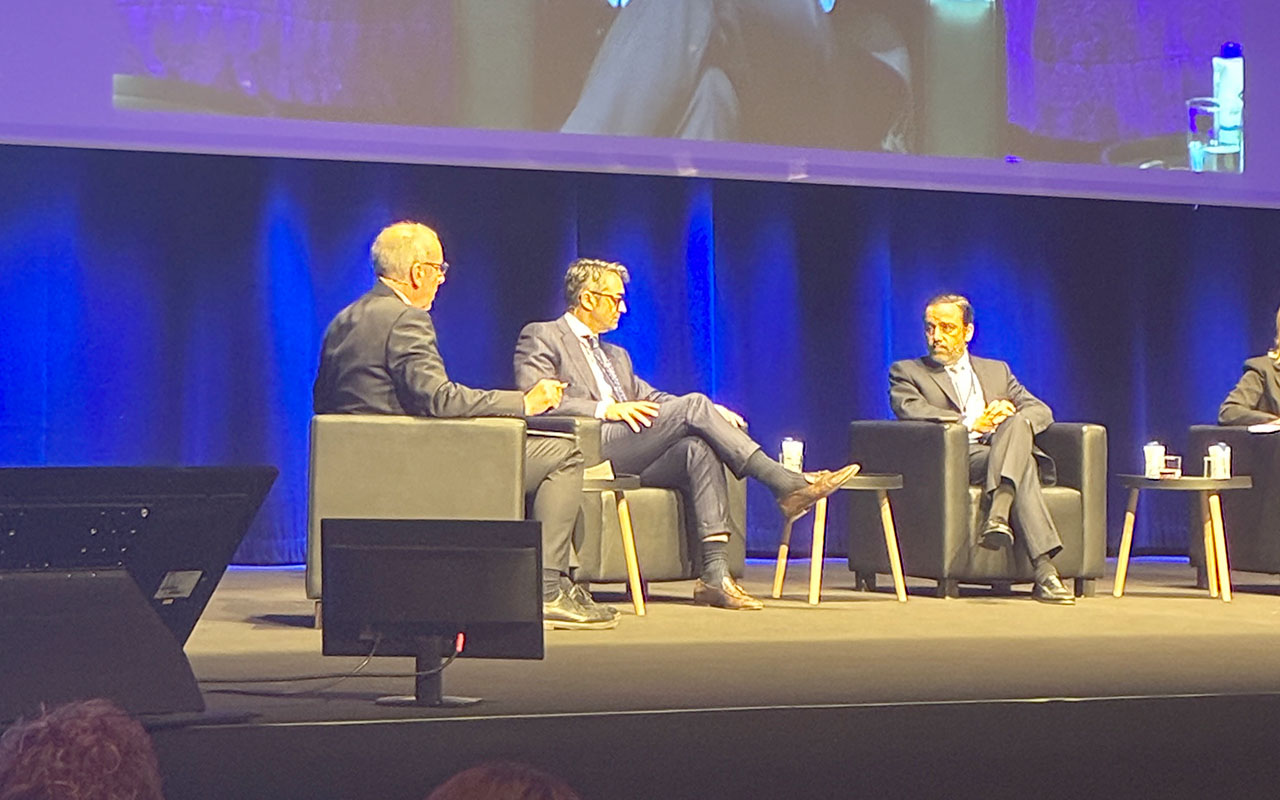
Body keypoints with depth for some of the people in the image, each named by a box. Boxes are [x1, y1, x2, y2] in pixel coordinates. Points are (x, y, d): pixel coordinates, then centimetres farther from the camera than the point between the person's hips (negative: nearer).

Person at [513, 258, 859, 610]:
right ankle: (787, 486, -22)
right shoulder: (540, 337, 9)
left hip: (631, 461, 7)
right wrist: (605, 409, -19)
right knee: (693, 405, -21)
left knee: (699, 447, -23)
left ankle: (715, 573, -33)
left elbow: (649, 397, 24)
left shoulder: (615, 355, 34)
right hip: (589, 451, -7)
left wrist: (711, 413, 4)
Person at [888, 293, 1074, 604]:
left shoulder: (997, 370, 30)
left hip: (1006, 453, 4)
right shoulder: (906, 372, 18)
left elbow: (1041, 412, 19)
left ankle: (998, 516, -51)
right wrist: (972, 424, -11)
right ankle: (1044, 571, -49)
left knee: (1017, 424, -34)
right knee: (1023, 465, -35)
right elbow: (912, 412, -4)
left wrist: (1009, 417, -6)